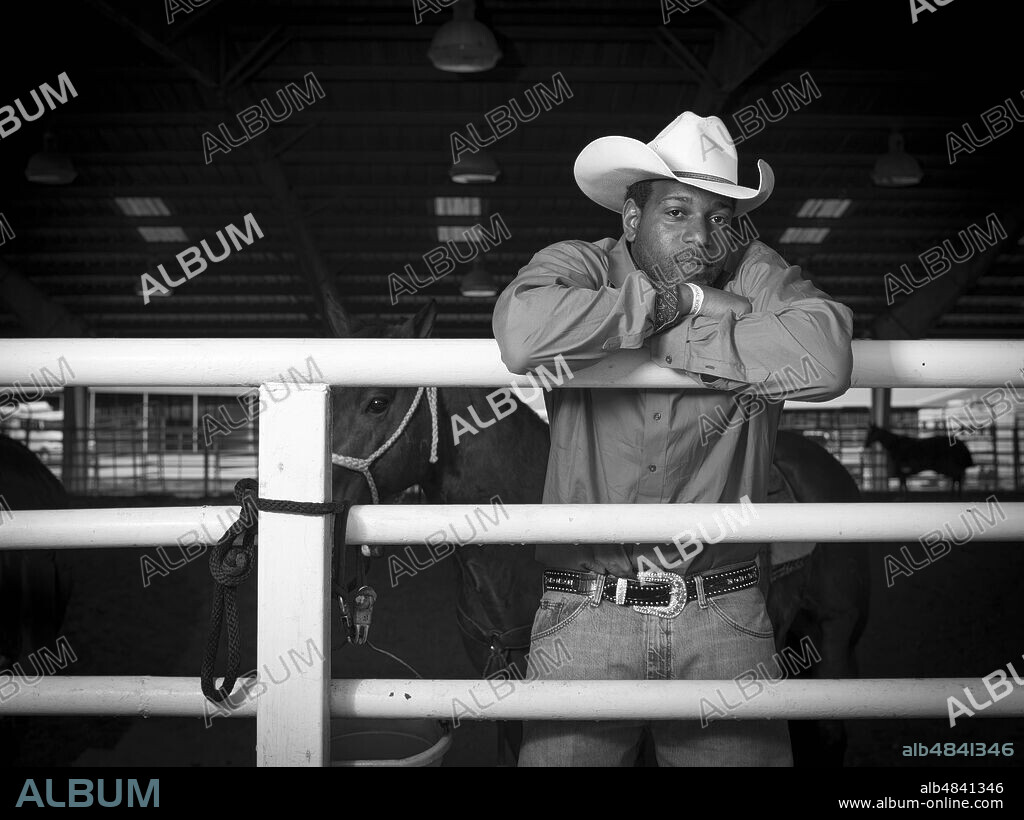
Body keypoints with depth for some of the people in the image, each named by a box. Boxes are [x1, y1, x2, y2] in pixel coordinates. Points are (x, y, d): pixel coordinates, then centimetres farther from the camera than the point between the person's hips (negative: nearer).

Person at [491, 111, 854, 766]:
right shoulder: (578, 266, 1)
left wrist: (677, 340, -13)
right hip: (586, 613, -1)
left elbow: (824, 362, -18)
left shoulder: (755, 275, 4)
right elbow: (524, 333, -25)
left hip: (724, 613, 1)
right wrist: (683, 301, -14)